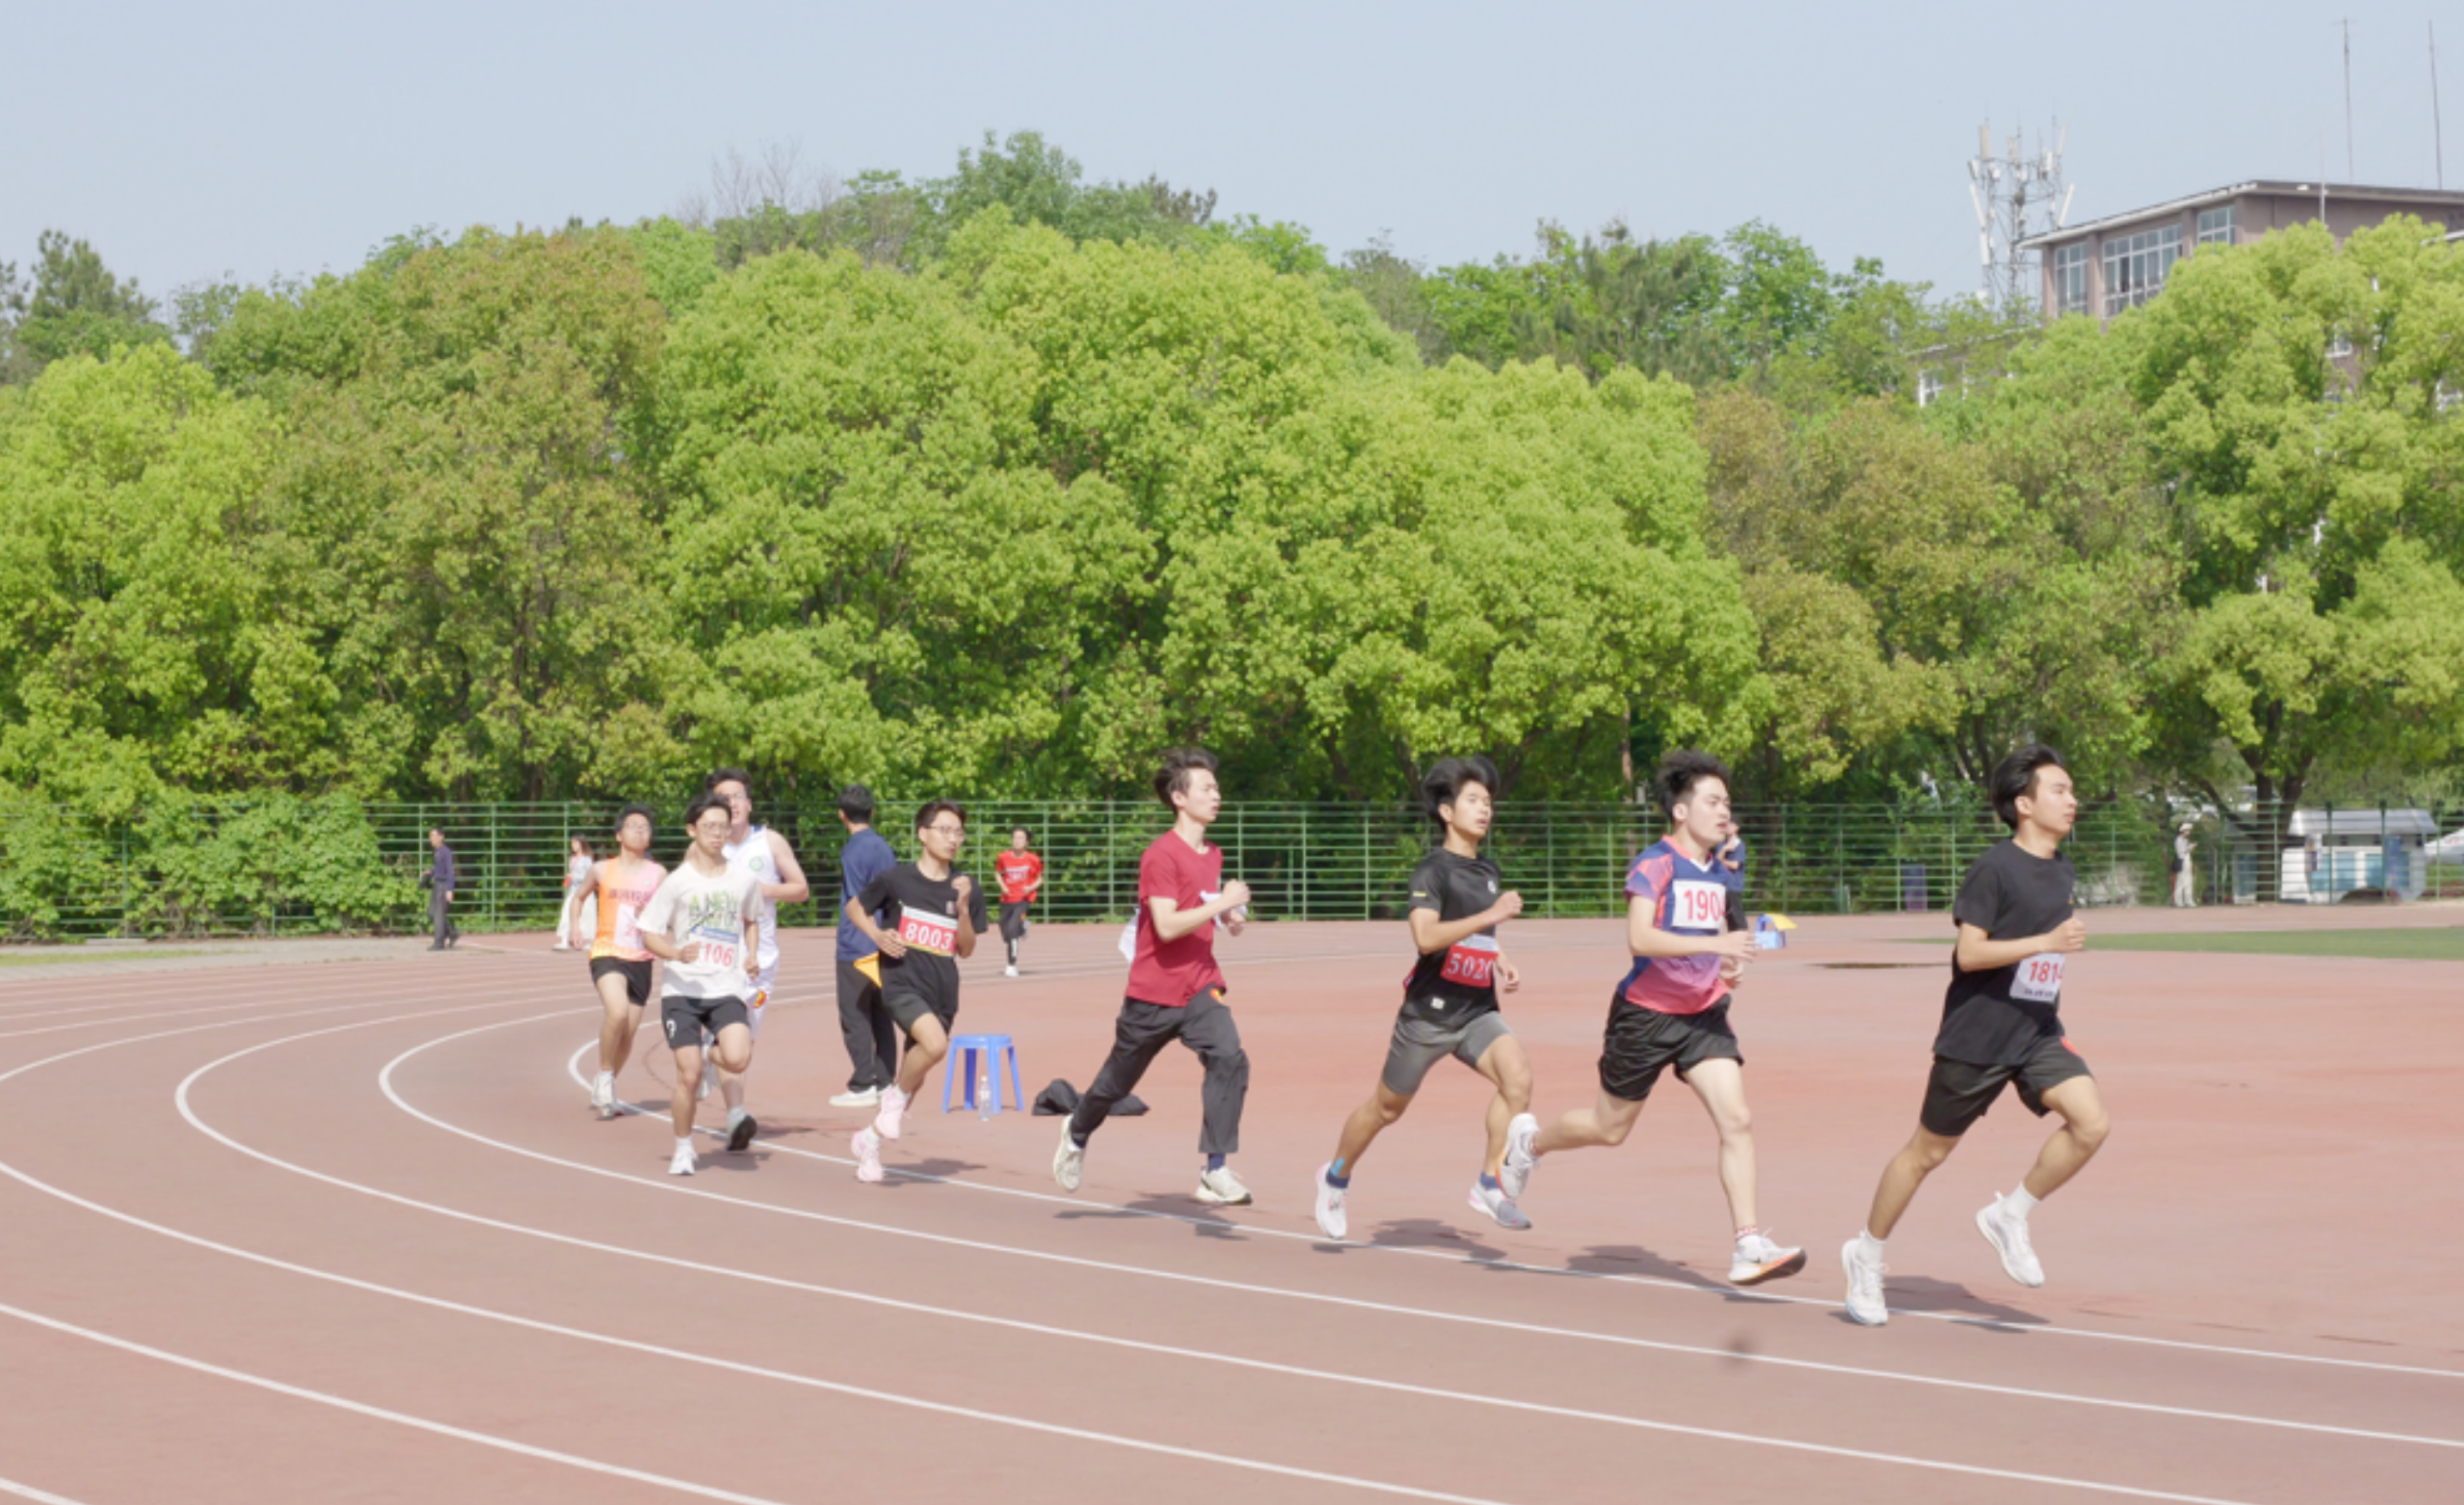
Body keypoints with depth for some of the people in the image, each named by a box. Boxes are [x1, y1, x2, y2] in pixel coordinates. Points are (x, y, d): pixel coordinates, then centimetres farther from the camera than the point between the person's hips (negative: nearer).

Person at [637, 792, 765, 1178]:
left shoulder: (745, 880, 6)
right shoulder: (678, 882, -2)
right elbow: (649, 933, 1)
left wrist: (751, 956, 7)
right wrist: (677, 954, -18)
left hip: (727, 988, 1)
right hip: (682, 988, -1)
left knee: (737, 1059, -22)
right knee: (689, 1073, -7)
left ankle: (712, 1051, 15)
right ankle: (683, 1149, 14)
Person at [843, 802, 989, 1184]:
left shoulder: (967, 889, 4)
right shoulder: (897, 879, -3)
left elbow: (966, 950, 6)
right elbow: (854, 906, 11)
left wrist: (964, 907, -9)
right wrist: (877, 935, -7)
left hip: (942, 991, 5)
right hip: (901, 982, -4)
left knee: (914, 1077, 9)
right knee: (935, 1043, -31)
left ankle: (871, 1137, 31)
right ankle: (896, 1097, -4)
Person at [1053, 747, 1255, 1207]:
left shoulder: (1213, 856, 9)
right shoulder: (1161, 856, -15)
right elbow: (1167, 927, -25)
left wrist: (1231, 917, 7)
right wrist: (1221, 904, -25)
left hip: (1199, 988, 5)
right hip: (1154, 993, -5)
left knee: (1229, 1059, -22)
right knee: (1117, 1081, 13)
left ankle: (1216, 1173, -21)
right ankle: (1077, 1133, 45)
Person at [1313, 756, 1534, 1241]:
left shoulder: (1488, 871, 11)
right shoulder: (1434, 870, -12)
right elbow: (1425, 936, -28)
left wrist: (1501, 963, 11)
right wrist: (1491, 915, -32)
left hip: (1478, 1010, 6)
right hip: (1430, 1012, -6)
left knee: (1517, 1077, -21)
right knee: (1387, 1108, 9)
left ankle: (1490, 1184, -14)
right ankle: (1336, 1178, 34)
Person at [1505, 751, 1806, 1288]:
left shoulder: (1716, 872, 8)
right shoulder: (1654, 865, -15)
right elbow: (1640, 938, -28)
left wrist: (1730, 967, 3)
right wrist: (1714, 944, -35)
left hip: (1702, 1014, 6)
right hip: (1646, 1014, -6)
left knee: (1737, 1121, -11)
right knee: (1611, 1128, 10)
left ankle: (1749, 1247, -12)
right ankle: (1528, 1146, 40)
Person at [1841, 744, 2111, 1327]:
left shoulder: (2062, 871, 9)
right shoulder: (1995, 867, -15)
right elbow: (1969, 953, -20)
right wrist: (2047, 943, -26)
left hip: (2039, 1032, 6)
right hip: (1976, 1034, -6)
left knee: (2090, 1121, -16)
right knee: (1929, 1151, 5)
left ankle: (2011, 1217, 2)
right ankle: (1867, 1253, 24)